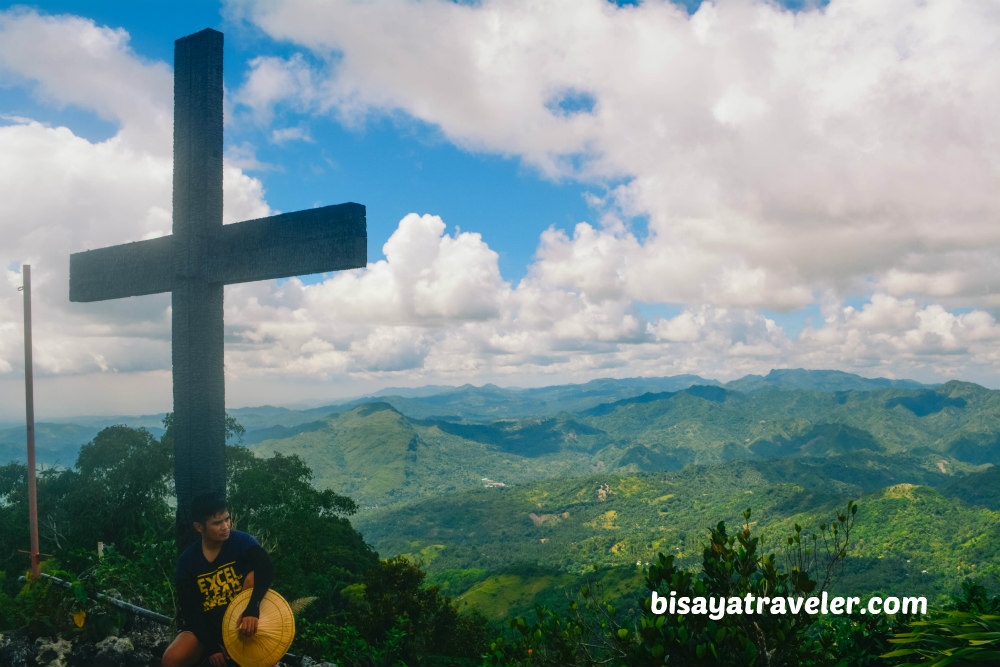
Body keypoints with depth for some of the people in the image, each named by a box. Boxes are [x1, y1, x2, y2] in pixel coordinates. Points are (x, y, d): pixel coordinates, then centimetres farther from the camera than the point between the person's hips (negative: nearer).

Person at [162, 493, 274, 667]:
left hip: (240, 621, 0)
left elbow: (266, 568, -30)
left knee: (252, 576, -27)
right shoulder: (187, 560, -3)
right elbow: (190, 609, -5)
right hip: (205, 626, 1)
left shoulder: (242, 541, -10)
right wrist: (211, 647, -16)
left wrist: (252, 609, -45)